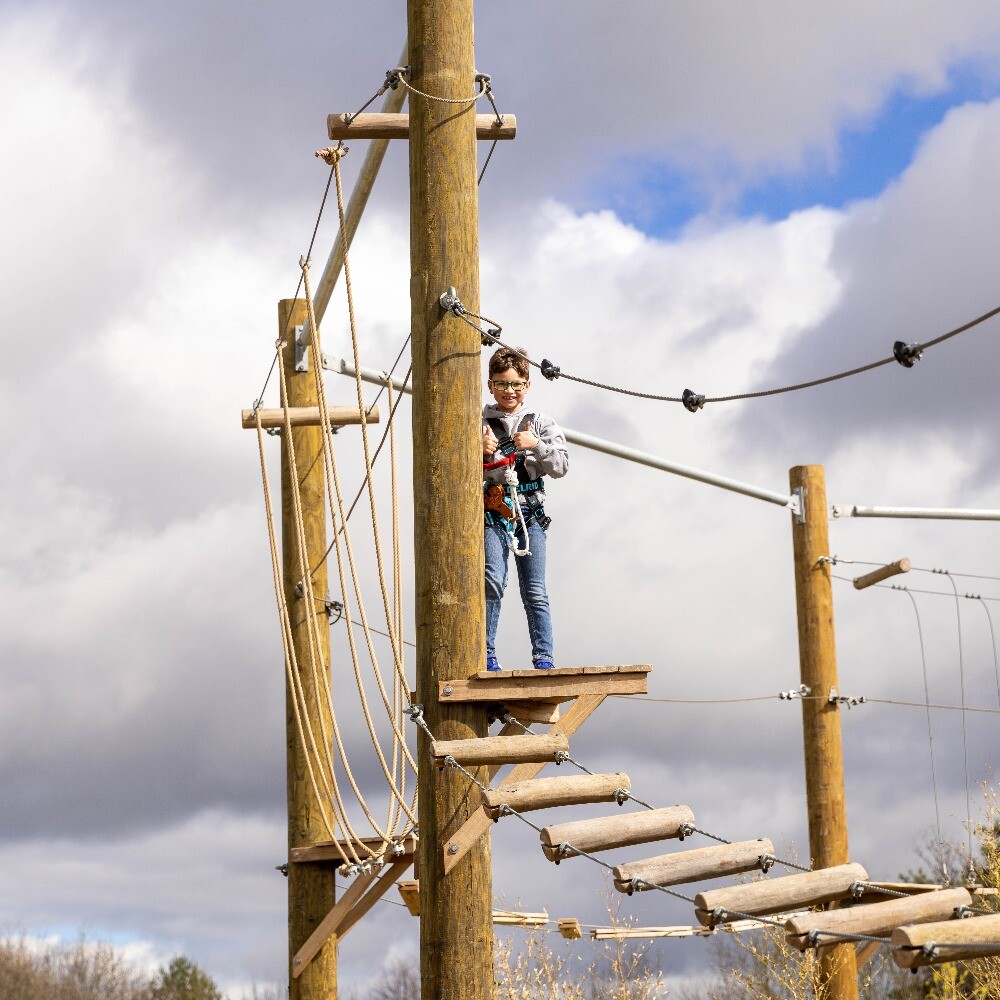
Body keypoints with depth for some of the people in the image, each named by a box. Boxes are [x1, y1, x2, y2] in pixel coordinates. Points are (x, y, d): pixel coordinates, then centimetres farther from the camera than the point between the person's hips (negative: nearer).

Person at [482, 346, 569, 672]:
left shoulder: (541, 423, 11)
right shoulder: (478, 423, 8)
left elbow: (560, 465, 2)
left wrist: (536, 446, -14)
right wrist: (479, 451, -13)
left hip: (529, 513, 1)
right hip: (492, 513, -1)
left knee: (535, 592, -2)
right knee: (493, 581, -18)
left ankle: (544, 659, 2)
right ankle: (486, 655, -13)